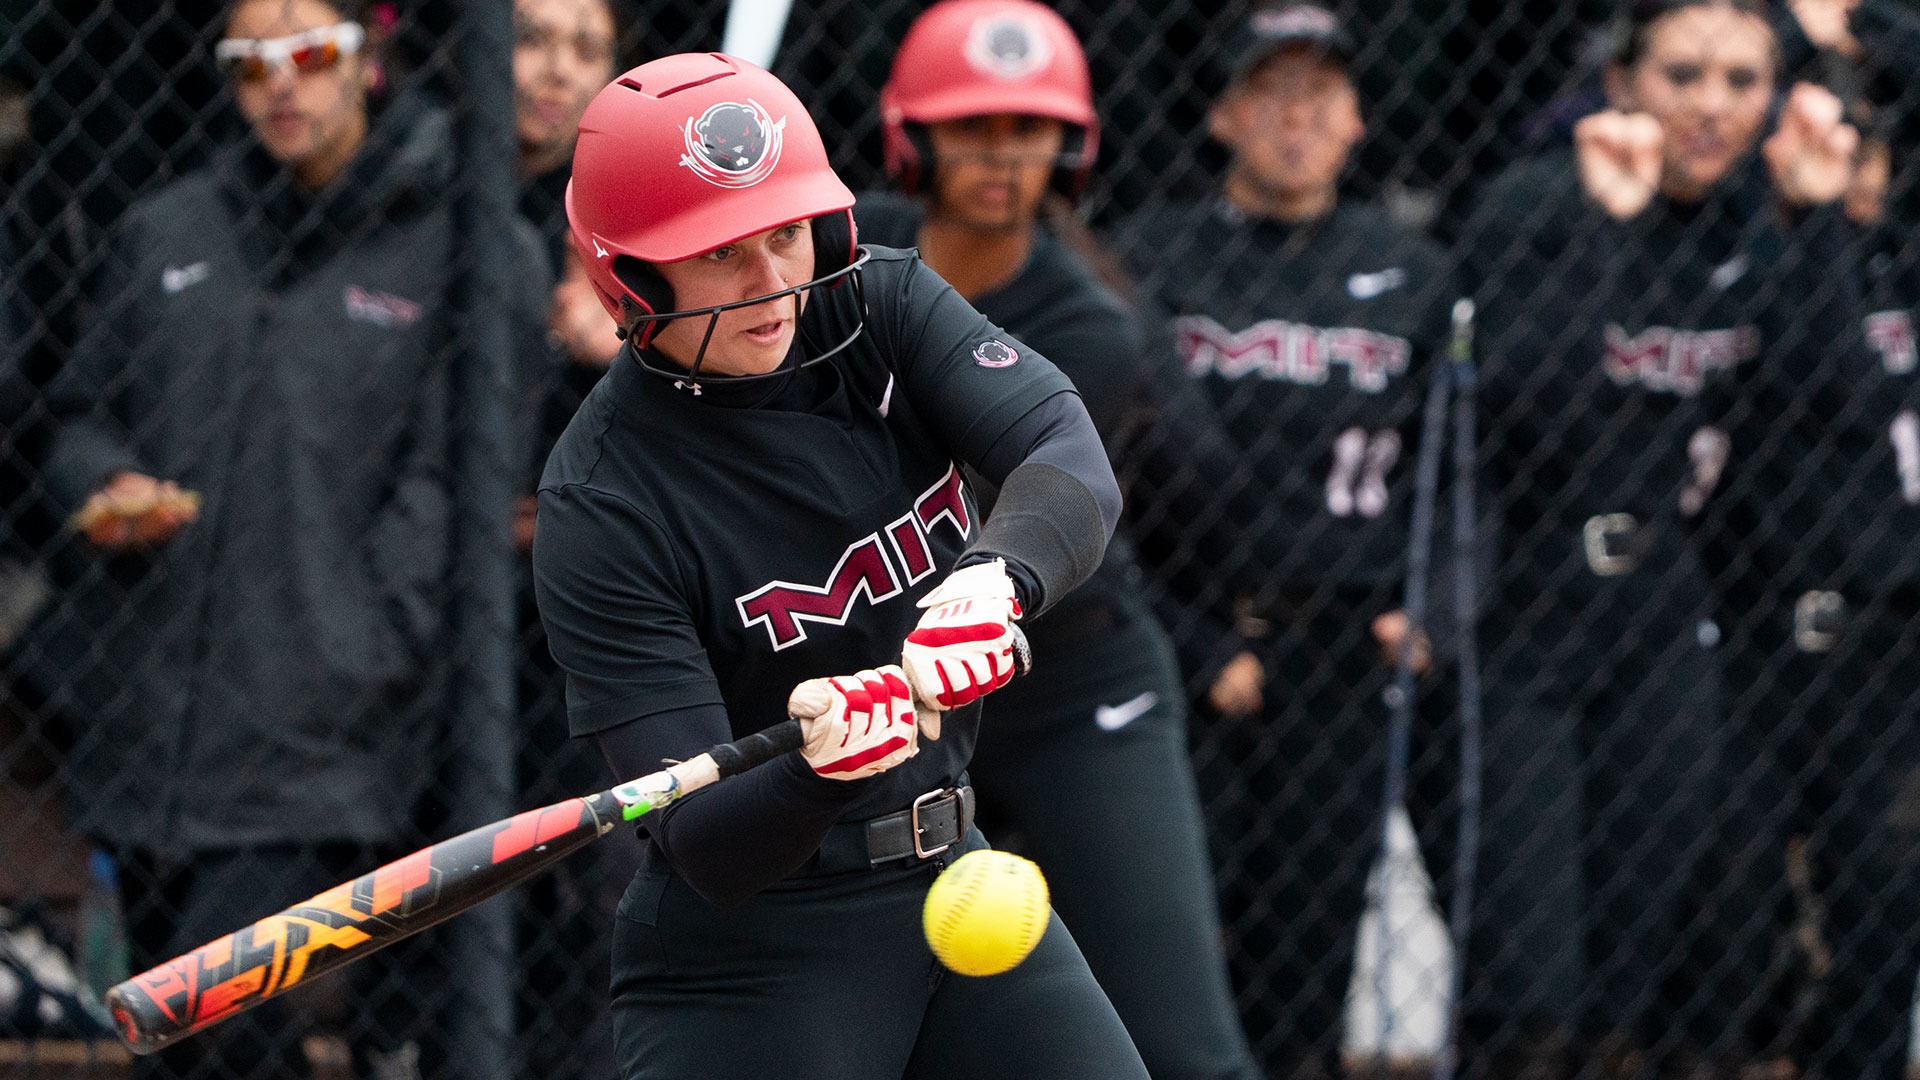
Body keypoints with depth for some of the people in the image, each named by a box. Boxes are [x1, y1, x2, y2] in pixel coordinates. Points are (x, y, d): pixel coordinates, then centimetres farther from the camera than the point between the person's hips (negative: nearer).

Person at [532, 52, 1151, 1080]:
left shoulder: (883, 304, -3)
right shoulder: (600, 511, -18)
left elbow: (1070, 460, -20)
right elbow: (707, 849, -22)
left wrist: (995, 576, -41)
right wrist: (819, 770, -44)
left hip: (952, 870, 5)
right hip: (749, 953, -5)